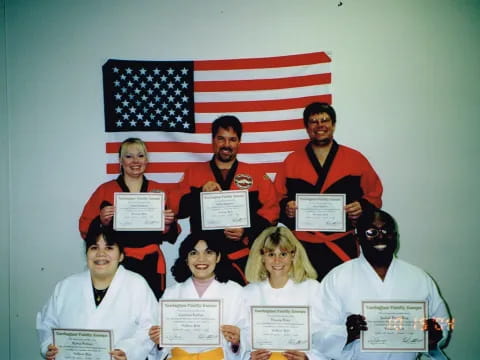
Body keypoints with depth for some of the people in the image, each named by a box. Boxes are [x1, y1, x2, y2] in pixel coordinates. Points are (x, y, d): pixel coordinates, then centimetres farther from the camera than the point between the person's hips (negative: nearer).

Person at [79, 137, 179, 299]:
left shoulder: (159, 190, 8)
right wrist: (101, 221, -15)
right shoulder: (105, 190, 4)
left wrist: (168, 224, -7)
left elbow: (170, 235, 12)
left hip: (151, 265, 1)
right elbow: (85, 228, 2)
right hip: (117, 265, -1)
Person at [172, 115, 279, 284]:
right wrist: (200, 193, -12)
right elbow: (177, 208, 5)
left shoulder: (257, 174, 7)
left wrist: (248, 231, -10)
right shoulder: (193, 173, 10)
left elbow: (271, 209, 3)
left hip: (243, 260, 0)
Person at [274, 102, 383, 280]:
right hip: (302, 247, 1)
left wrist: (363, 207, -8)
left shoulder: (356, 159, 7)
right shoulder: (291, 161, 10)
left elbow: (374, 194, 11)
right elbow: (278, 198, 11)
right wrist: (285, 207, -9)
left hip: (342, 247, 0)